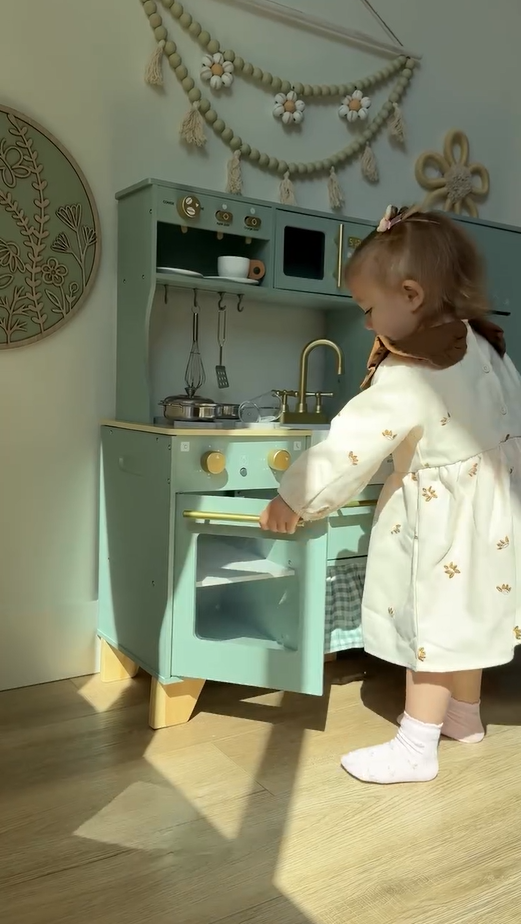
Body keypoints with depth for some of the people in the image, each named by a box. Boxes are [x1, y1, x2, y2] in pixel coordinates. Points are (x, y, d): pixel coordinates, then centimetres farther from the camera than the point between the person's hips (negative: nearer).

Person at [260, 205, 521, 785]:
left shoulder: (405, 378, -25)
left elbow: (350, 445, -22)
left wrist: (291, 502, -12)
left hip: (440, 515, -9)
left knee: (431, 625, 2)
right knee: (463, 615, 22)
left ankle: (415, 748, 15)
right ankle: (465, 716, 40)